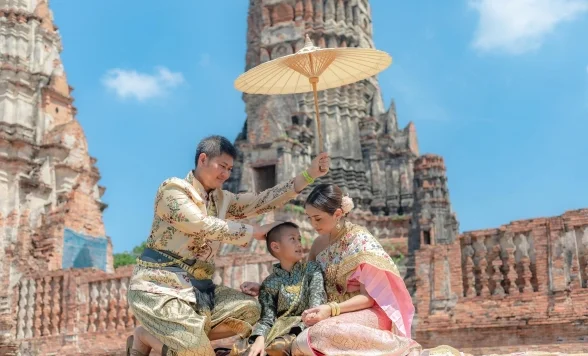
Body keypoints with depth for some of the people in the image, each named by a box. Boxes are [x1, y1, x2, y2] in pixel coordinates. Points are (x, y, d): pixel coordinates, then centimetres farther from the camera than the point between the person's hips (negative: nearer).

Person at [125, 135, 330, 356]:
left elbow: (262, 202, 6)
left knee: (248, 310, -10)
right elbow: (203, 225, -18)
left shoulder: (222, 199, 15)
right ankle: (145, 337, 4)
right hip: (159, 285, -8)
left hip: (197, 286, 8)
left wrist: (309, 175, -2)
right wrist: (253, 232, -11)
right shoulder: (172, 189, -7)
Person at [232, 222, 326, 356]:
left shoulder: (312, 269, 6)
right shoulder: (269, 283, 10)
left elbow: (317, 300, -9)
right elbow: (267, 317, 0)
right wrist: (260, 338, -24)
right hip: (279, 330, 3)